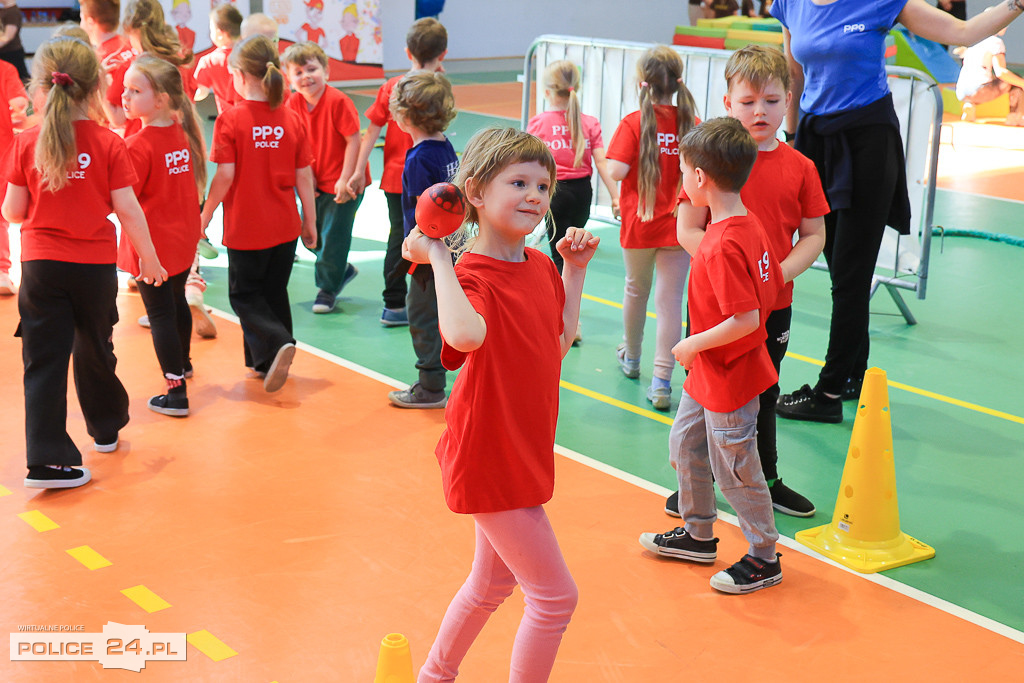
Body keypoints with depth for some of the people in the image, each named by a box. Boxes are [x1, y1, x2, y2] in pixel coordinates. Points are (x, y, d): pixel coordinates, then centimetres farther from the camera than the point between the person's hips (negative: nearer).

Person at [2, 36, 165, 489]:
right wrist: (148, 259, 5)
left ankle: (48, 458, -7)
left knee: (44, 361, 0)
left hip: (41, 265, -1)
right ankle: (105, 427, 39)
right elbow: (128, 210, -7)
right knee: (95, 351, 20)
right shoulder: (108, 144, -7)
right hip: (96, 265, 1)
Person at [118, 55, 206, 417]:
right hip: (184, 239, 8)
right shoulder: (183, 133, 1)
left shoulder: (139, 146, -22)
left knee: (160, 313, -1)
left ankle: (176, 392, 0)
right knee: (177, 302, 26)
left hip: (152, 245, -8)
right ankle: (183, 362, 47)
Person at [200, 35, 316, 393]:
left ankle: (276, 343, -14)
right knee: (274, 293, 17)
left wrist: (205, 216, -3)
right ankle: (266, 364, 23)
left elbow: (225, 175, -15)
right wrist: (310, 222, 11)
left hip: (246, 228, -4)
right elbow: (304, 176, 1)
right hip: (284, 227, 4)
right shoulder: (291, 119, 0)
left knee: (244, 295, 9)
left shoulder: (230, 119, -12)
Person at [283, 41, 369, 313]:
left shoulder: (338, 101, -21)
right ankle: (342, 270, 34)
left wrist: (345, 179, -21)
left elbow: (354, 140, -19)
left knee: (334, 236, -1)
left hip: (342, 182, -6)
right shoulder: (293, 104, -3)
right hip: (315, 182, 7)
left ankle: (327, 288, 16)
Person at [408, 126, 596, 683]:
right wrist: (437, 257, -34)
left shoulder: (541, 267, 3)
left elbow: (558, 345, 14)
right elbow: (466, 334, -46)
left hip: (524, 451, 9)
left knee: (494, 580, 25)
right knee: (555, 595, -1)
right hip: (489, 459, -9)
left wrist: (574, 271, 10)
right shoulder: (471, 277, -22)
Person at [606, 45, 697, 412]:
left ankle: (631, 357, 41)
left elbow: (616, 170, -20)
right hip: (679, 224, 1)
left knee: (636, 289, 20)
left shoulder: (634, 124, -12)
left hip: (639, 224, -1)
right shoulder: (691, 122, -4)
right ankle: (661, 382, -4)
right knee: (670, 299, 1)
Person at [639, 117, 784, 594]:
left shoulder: (723, 246, -28)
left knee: (734, 470, 4)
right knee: (684, 447, 22)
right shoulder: (748, 225, 1)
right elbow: (772, 286, 10)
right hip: (707, 376, 10)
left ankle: (764, 558, 20)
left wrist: (693, 345, -18)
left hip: (728, 380, -10)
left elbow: (747, 319, -31)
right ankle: (698, 535, 38)